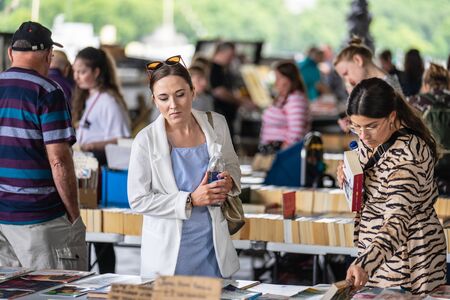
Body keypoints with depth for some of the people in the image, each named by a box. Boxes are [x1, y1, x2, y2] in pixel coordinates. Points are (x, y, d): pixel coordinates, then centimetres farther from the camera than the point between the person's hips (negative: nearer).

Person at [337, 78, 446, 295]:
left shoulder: (406, 154, -26)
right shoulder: (371, 138, -1)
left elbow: (398, 220, -35)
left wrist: (365, 265, -48)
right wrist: (348, 176, -6)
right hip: (376, 249, 8)